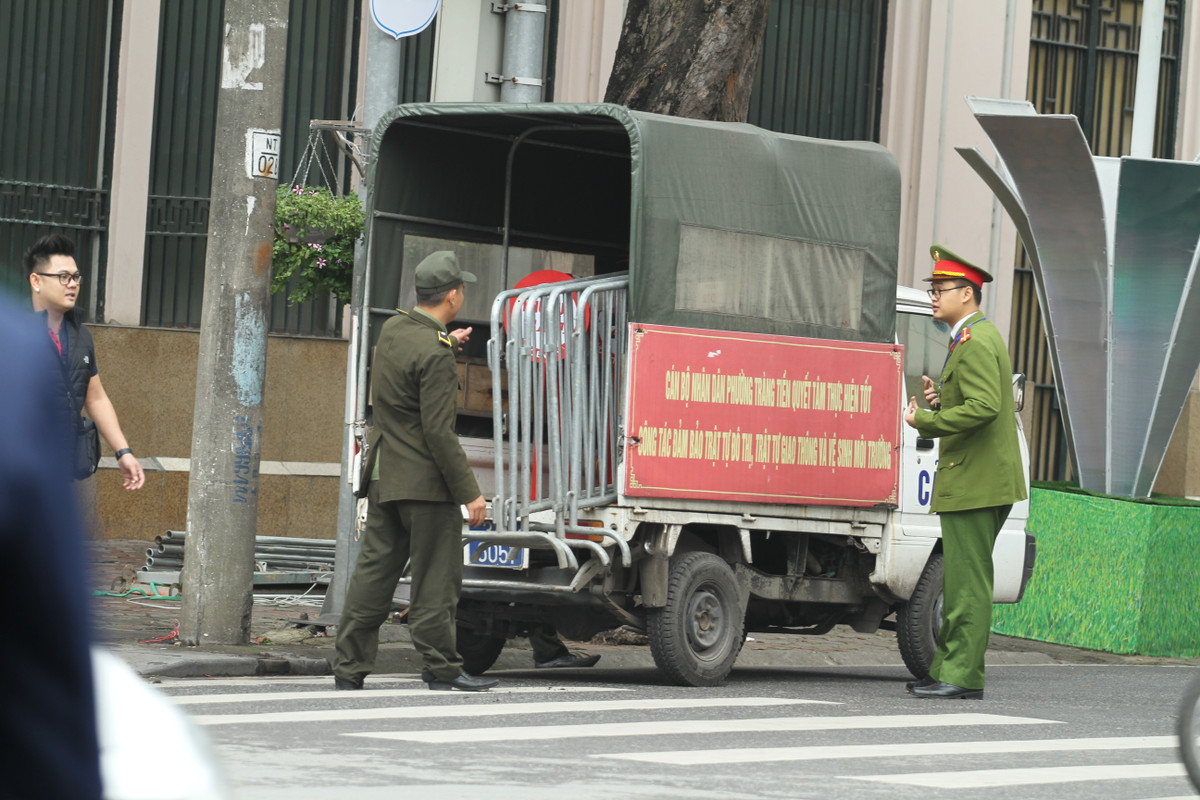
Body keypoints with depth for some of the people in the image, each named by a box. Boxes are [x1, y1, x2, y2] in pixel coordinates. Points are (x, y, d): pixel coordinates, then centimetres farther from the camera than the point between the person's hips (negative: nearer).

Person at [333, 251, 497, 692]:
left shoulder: (392, 329, 7)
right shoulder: (434, 355, -19)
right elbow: (438, 432, -21)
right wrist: (469, 492, -17)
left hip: (383, 476, 8)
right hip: (424, 481, -8)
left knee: (373, 572, 9)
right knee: (436, 577, 0)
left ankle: (349, 667, 9)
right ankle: (442, 668, 5)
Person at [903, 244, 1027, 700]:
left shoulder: (975, 343, -14)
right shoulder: (980, 337, 20)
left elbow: (984, 407, -26)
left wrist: (925, 420, -17)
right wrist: (940, 402, 9)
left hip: (975, 485, -11)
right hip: (977, 481, 11)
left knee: (968, 583, -9)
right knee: (960, 582, 14)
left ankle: (963, 677, -9)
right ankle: (948, 669, 18)